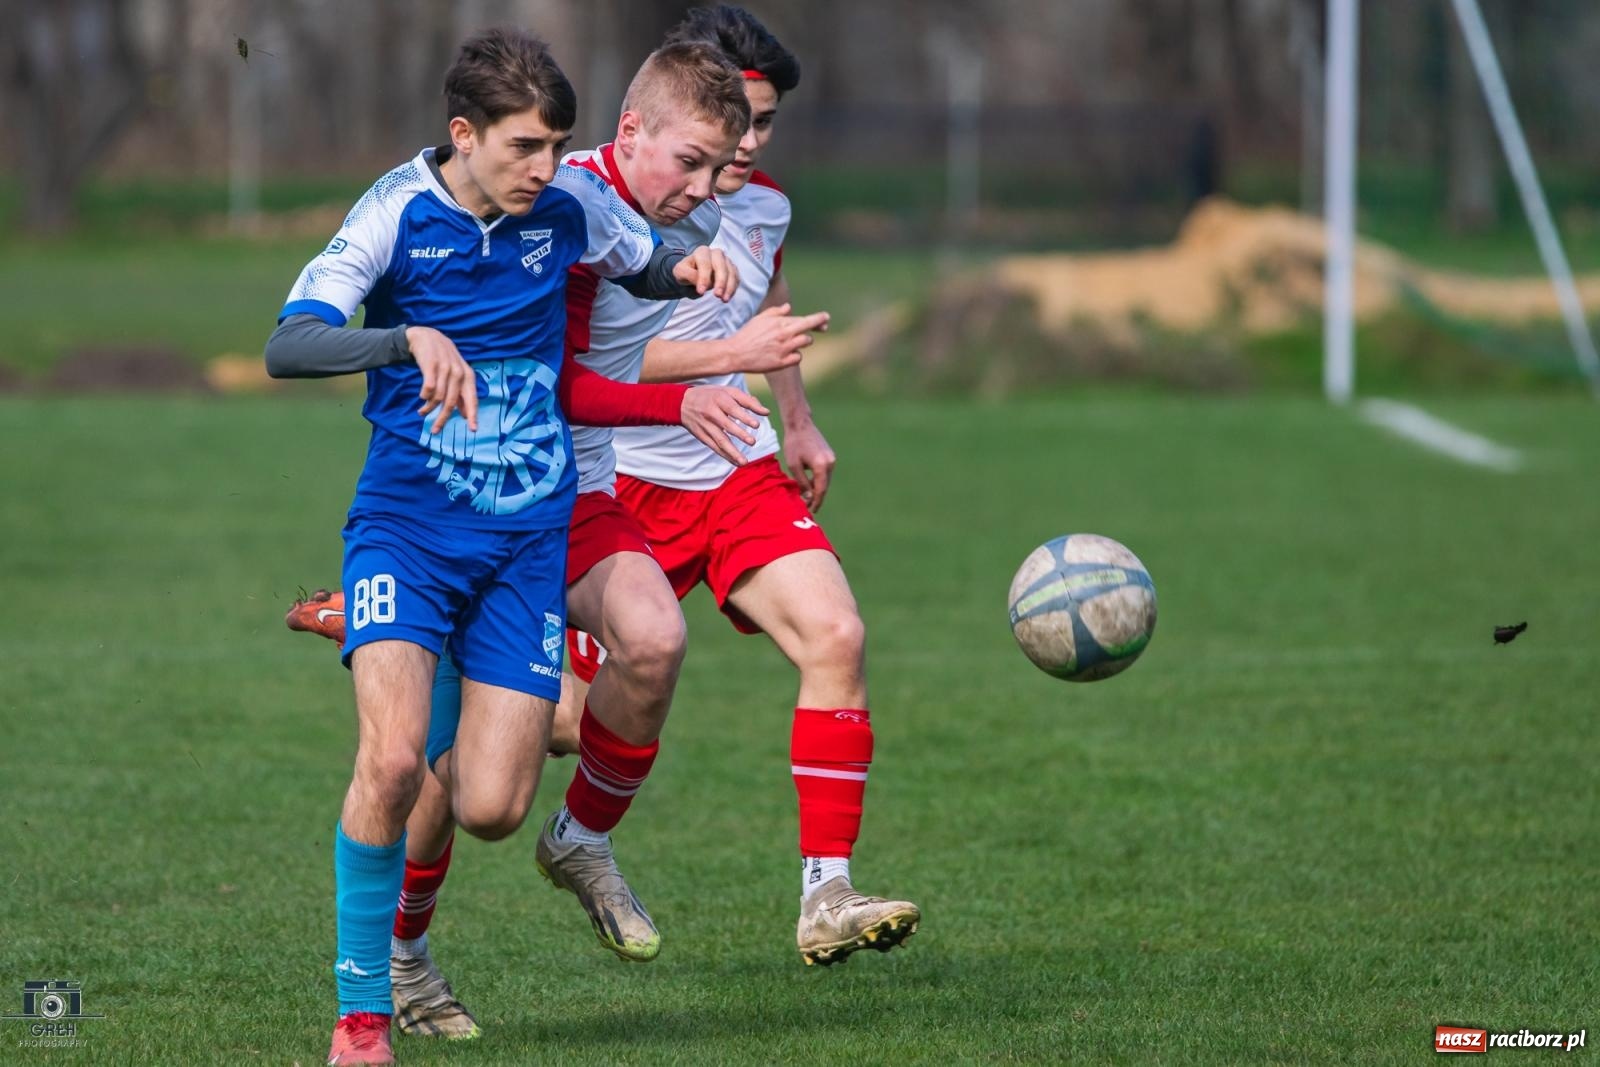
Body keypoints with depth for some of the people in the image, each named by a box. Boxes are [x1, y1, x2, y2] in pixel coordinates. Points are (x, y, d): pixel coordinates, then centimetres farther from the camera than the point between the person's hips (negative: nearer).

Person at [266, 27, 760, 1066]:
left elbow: (649, 266, 21)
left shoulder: (572, 206, 0)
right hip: (405, 522, -3)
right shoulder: (397, 215, -11)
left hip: (527, 538, 3)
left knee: (491, 808, -5)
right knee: (391, 758, -25)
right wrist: (410, 338, -39)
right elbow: (288, 346, -21)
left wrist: (689, 268, -4)